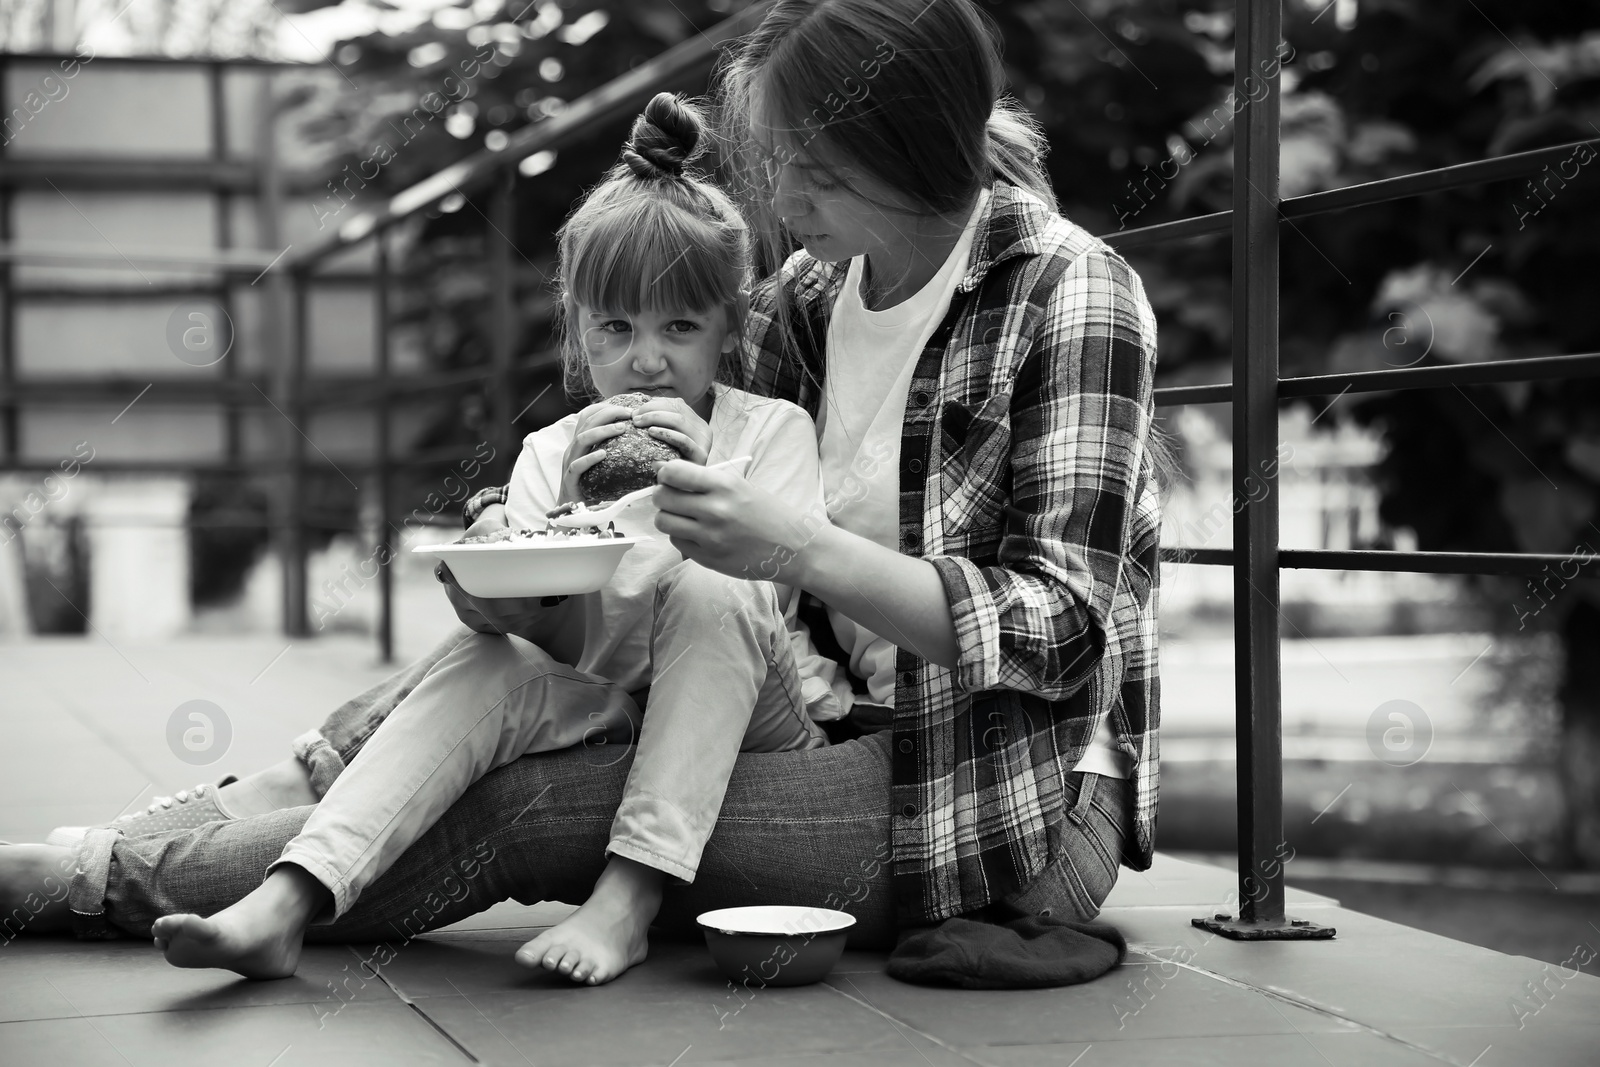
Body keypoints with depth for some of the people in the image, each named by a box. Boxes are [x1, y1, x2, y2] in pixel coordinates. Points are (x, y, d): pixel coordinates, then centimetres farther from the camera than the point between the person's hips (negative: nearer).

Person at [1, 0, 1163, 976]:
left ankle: (109, 880, -10)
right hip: (850, 730, 7)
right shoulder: (808, 291, 6)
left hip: (1010, 802, -6)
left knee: (526, 810, -21)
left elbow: (1063, 629, -19)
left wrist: (798, 548, -30)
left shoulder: (1069, 293, -13)